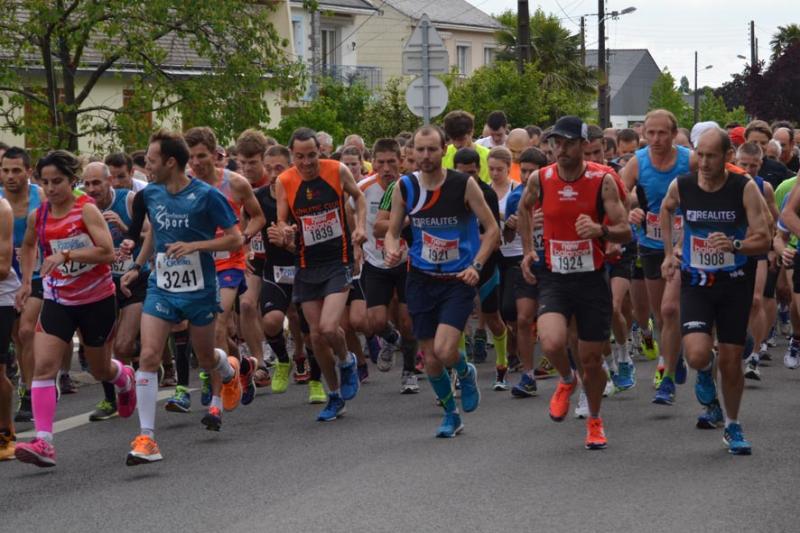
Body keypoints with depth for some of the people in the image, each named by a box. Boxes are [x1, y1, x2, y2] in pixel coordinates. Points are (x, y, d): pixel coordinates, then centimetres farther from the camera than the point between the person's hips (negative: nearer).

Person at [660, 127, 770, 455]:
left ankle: (732, 427, 28)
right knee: (697, 354, -20)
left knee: (731, 362, 5)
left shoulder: (745, 189, -14)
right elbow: (666, 210, 17)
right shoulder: (680, 187, -8)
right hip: (696, 283, 0)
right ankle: (706, 373, 18)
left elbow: (763, 241, -14)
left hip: (735, 283, 0)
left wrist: (734, 245, -33)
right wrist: (669, 253, 13)